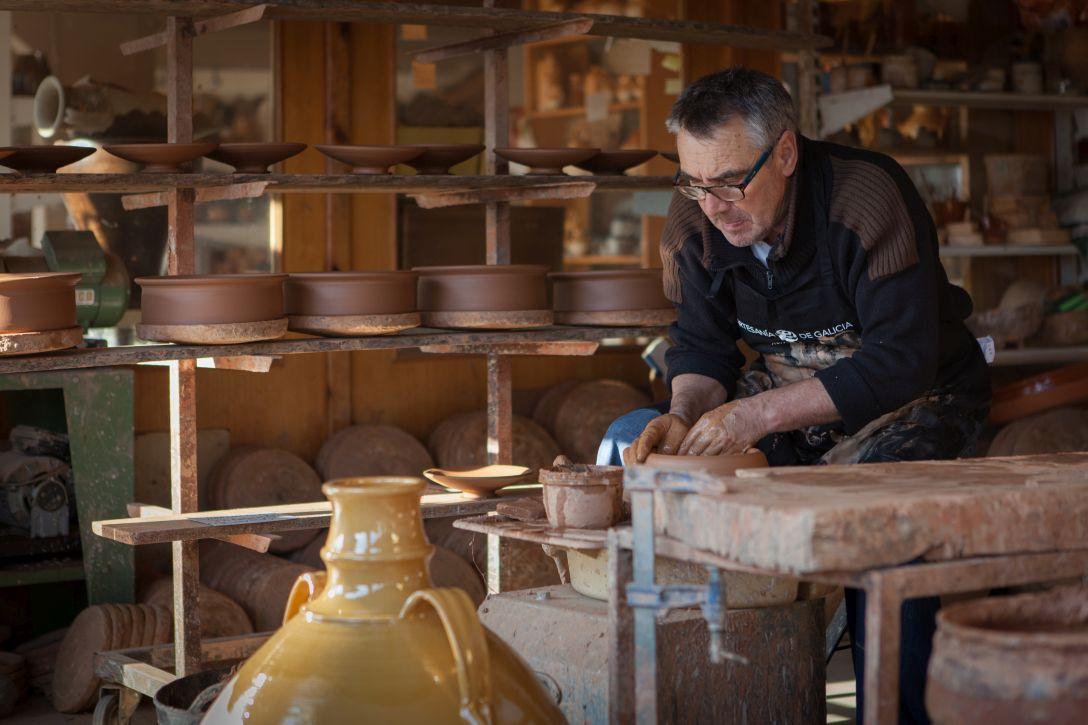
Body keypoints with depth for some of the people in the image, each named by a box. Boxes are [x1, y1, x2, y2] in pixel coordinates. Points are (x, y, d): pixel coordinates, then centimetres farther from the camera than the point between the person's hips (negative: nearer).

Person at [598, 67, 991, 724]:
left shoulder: (870, 197, -26)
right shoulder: (694, 219, -7)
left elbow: (902, 362, -29)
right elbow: (700, 346, 1)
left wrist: (761, 413, -36)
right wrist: (684, 415, -23)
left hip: (912, 399, -6)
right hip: (784, 398, 6)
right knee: (630, 441, -8)